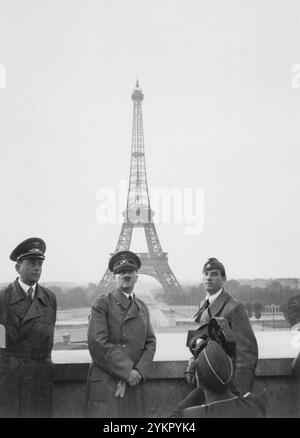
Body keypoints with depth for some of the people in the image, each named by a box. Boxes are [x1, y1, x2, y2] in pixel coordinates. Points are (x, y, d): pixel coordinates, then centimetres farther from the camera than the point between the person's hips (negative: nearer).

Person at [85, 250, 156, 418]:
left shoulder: (142, 308, 16)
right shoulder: (102, 304, -2)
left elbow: (150, 343, 9)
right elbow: (98, 344, -12)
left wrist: (138, 372, -8)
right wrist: (127, 372, -13)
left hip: (134, 385, 5)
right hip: (106, 384, -5)